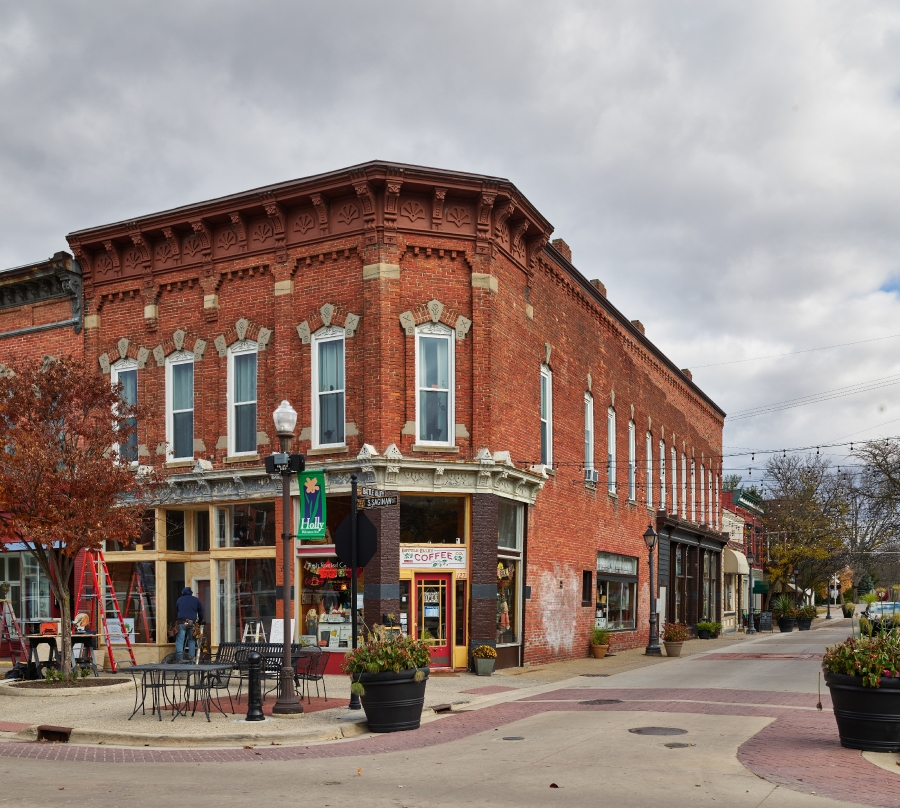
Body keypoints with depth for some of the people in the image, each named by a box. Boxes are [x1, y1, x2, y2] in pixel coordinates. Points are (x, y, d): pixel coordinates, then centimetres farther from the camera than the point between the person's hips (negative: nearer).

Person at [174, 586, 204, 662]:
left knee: (179, 641, -4)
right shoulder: (196, 600, 15)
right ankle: (191, 658, 5)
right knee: (192, 640, 12)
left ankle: (179, 658, -15)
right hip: (192, 622, 1)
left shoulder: (179, 600, 18)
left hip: (181, 622, -1)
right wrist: (200, 621, 31)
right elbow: (201, 612, 17)